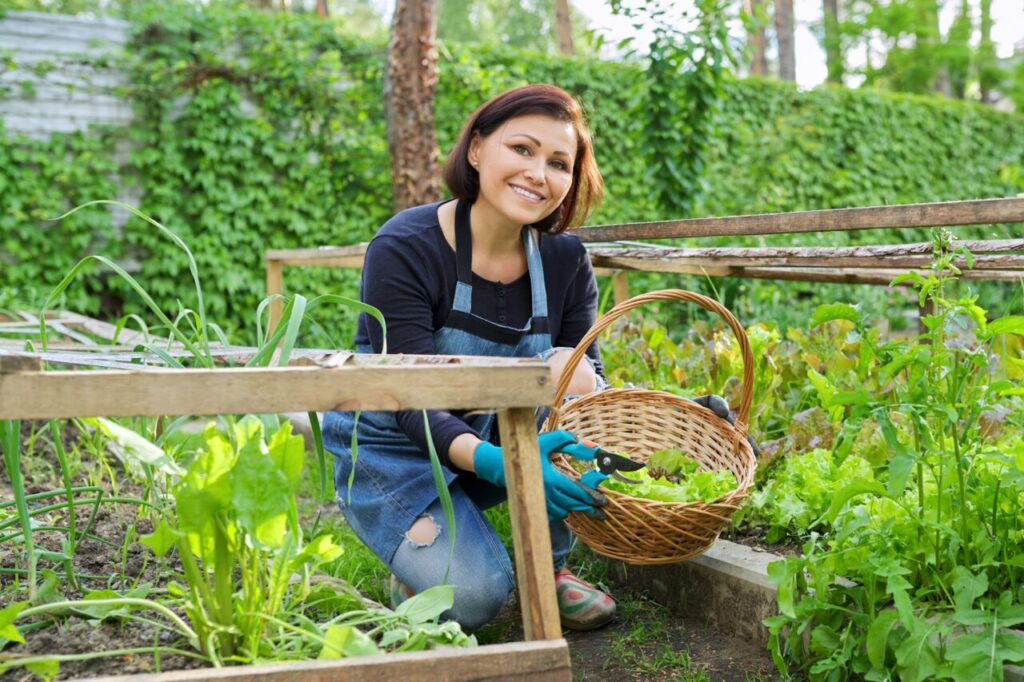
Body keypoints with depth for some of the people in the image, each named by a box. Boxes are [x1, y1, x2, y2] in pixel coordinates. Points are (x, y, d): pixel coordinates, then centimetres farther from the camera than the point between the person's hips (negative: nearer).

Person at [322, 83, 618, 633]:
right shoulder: (405, 250, -24)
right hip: (396, 447, -4)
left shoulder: (564, 260, -9)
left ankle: (549, 569, -8)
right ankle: (418, 567, 10)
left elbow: (593, 389, -8)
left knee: (569, 368, -26)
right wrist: (495, 463, -47)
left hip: (493, 434, 5)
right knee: (474, 597, -28)